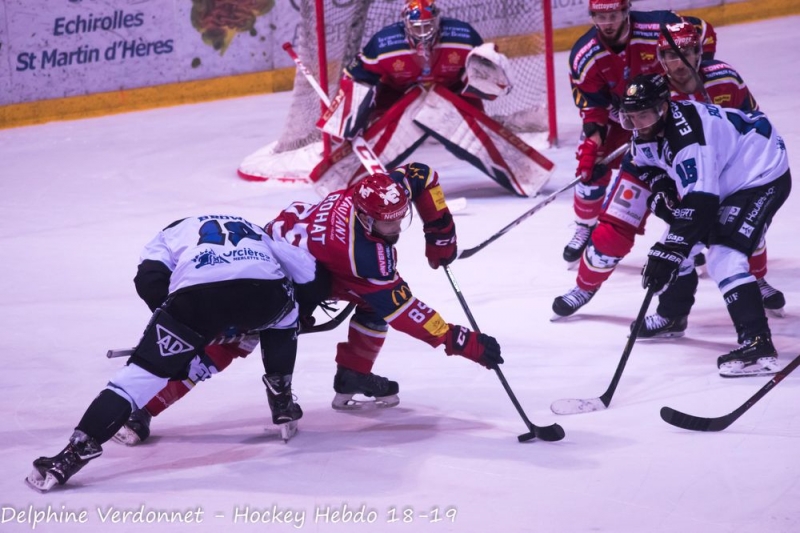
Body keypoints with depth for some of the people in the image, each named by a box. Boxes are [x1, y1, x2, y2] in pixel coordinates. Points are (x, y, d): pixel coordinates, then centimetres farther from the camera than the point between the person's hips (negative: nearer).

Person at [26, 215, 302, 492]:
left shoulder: (172, 233, 35)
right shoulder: (255, 231, 45)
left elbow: (149, 279, 15)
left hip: (199, 292, -2)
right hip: (265, 287, 2)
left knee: (146, 369, 5)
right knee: (284, 310, 39)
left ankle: (79, 448, -7)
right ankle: (280, 395, 35)